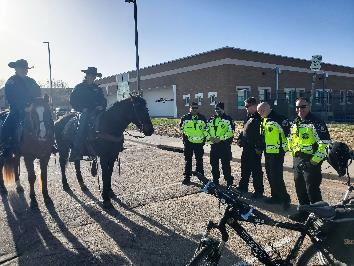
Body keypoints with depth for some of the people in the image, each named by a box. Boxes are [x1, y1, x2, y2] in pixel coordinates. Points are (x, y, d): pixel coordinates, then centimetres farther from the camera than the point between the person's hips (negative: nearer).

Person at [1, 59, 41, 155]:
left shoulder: (31, 81, 11)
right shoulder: (11, 82, -1)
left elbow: (38, 95, 9)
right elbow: (10, 99, -10)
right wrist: (24, 108, -22)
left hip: (32, 109, 4)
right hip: (17, 111, -3)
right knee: (7, 128, -17)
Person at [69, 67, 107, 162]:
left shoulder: (97, 88, 21)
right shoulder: (79, 87, 10)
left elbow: (103, 100, 20)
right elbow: (73, 100, 3)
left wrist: (101, 106, -3)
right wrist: (82, 108, -11)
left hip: (96, 110, 4)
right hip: (85, 111, -4)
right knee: (83, 124, -30)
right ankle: (75, 153, -31)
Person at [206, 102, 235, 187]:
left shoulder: (228, 119, -3)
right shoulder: (211, 119, 14)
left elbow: (230, 132, -12)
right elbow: (206, 130, 14)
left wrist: (220, 138, -19)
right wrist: (210, 137, -5)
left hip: (224, 145, -5)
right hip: (213, 145, 6)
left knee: (226, 164, -3)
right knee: (214, 164, 12)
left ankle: (229, 182, 8)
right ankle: (215, 181, 25)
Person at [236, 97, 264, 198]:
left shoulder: (259, 118, -15)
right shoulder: (248, 117, 15)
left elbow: (261, 134, -21)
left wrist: (259, 147, -22)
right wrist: (240, 138, 12)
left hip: (254, 149, -9)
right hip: (246, 148, 9)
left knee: (256, 171, 0)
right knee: (245, 168, 18)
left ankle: (259, 191, 12)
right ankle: (243, 187, 31)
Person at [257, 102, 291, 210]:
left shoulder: (278, 119, -16)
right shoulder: (264, 120, 14)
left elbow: (287, 133, -17)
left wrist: (284, 146, -11)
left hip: (277, 152, -9)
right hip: (268, 152, 9)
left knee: (276, 176, -9)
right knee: (270, 175, 14)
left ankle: (285, 198, 4)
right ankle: (275, 196, 26)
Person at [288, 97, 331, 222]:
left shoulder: (316, 122, -11)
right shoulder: (294, 123, 14)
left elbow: (325, 143, -16)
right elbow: (291, 140, 27)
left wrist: (316, 159, -17)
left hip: (311, 161, -8)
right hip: (297, 160, 8)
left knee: (312, 190, -4)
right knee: (300, 188, 15)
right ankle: (303, 211, 29)